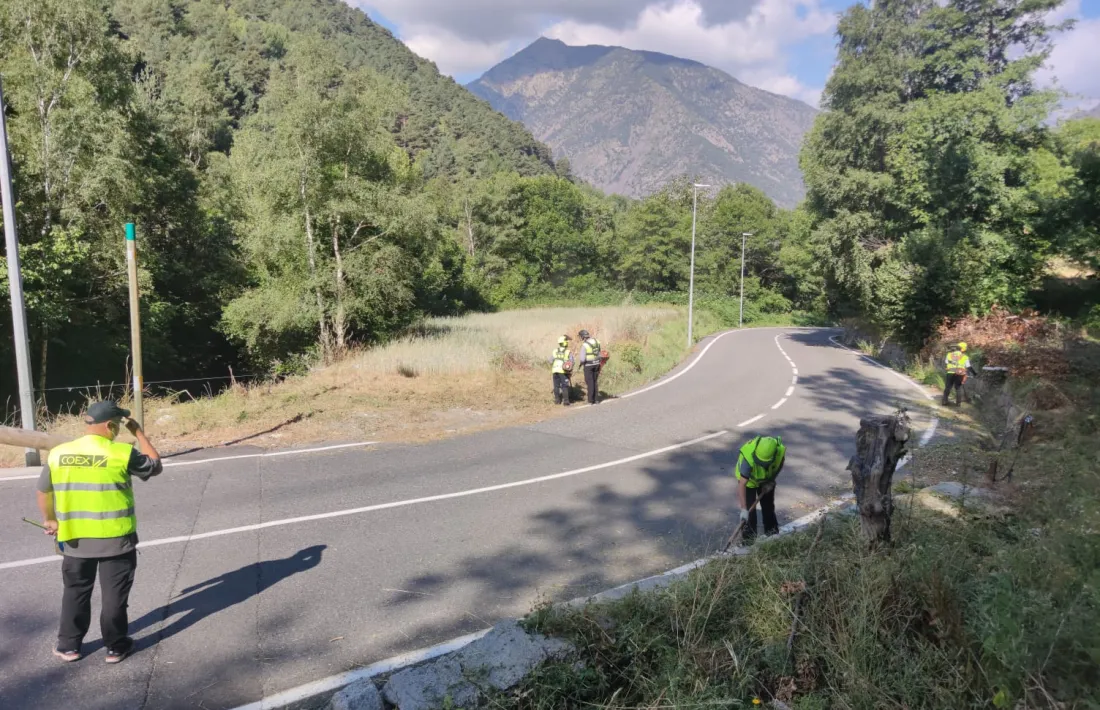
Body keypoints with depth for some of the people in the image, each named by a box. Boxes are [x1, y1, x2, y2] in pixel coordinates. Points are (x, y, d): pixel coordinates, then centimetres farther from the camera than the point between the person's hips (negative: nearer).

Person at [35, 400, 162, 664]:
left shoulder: (58, 453, -2)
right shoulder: (122, 453, -15)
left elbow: (43, 491, 10)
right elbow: (155, 466, 1)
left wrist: (49, 520, 26)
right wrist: (139, 433, 5)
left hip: (75, 539, 4)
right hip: (116, 538, -3)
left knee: (75, 592, 21)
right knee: (114, 594, 9)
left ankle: (68, 646, 31)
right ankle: (115, 646, 20)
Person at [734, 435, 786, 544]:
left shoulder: (780, 450, -34)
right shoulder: (749, 458, -45)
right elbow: (742, 485, -43)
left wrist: (771, 481, -10)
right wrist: (744, 509, -46)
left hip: (767, 479, 4)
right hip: (748, 479, -4)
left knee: (768, 506, 18)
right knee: (749, 510, -7)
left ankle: (772, 534, 37)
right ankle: (749, 539, 7)